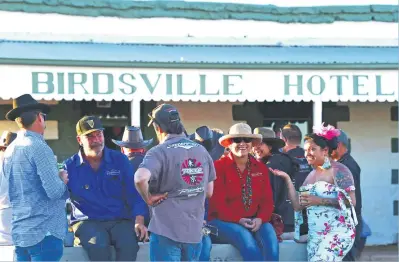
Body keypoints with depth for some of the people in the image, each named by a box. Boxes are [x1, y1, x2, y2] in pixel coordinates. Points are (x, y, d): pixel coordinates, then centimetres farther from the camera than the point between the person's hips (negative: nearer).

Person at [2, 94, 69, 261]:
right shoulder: (38, 147, -14)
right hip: (44, 232, -8)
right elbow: (55, 191, -19)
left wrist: (57, 178, 19)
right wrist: (63, 179, 1)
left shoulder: (9, 151, 11)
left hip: (19, 232, 8)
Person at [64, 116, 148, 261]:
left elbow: (134, 194, 6)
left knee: (129, 244, -32)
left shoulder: (120, 160, 6)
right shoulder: (70, 166, 3)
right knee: (98, 245, -35)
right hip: (87, 221, -1)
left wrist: (139, 220, -7)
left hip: (120, 220, 1)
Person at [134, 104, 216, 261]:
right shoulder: (202, 151, 8)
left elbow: (140, 178, -30)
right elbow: (209, 192, 13)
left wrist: (148, 198, -13)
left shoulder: (159, 152, -12)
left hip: (166, 230, -6)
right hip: (195, 231, 6)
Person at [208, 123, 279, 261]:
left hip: (254, 221, 4)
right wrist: (238, 220, -20)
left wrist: (260, 219, -14)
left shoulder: (261, 168, 11)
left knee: (271, 241, -28)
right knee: (250, 244, -33)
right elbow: (217, 203, -9)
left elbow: (267, 200, 7)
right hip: (223, 221, -4)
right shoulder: (219, 166, -4)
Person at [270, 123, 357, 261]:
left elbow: (351, 201, -13)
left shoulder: (338, 170, -4)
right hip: (315, 235, 7)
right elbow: (298, 205, 10)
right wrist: (287, 179, 4)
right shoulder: (311, 175, 16)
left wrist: (318, 200, -16)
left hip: (338, 232, -7)